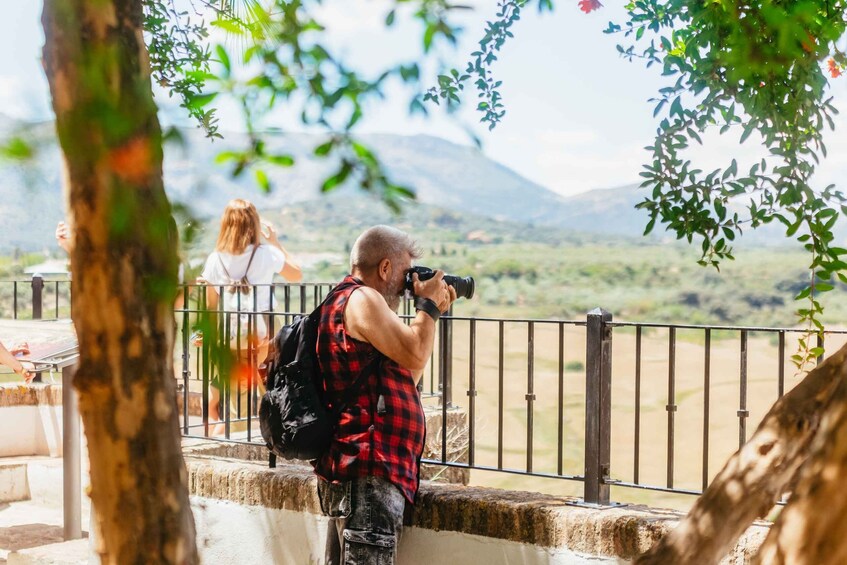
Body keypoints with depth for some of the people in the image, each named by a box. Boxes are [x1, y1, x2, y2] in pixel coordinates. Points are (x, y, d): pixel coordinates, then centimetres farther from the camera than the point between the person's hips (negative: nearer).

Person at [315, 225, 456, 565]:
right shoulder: (362, 299, -10)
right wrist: (427, 305, -1)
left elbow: (408, 375, 24)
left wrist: (432, 313, 19)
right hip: (368, 469, -11)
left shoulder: (344, 300, 23)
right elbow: (413, 355, -17)